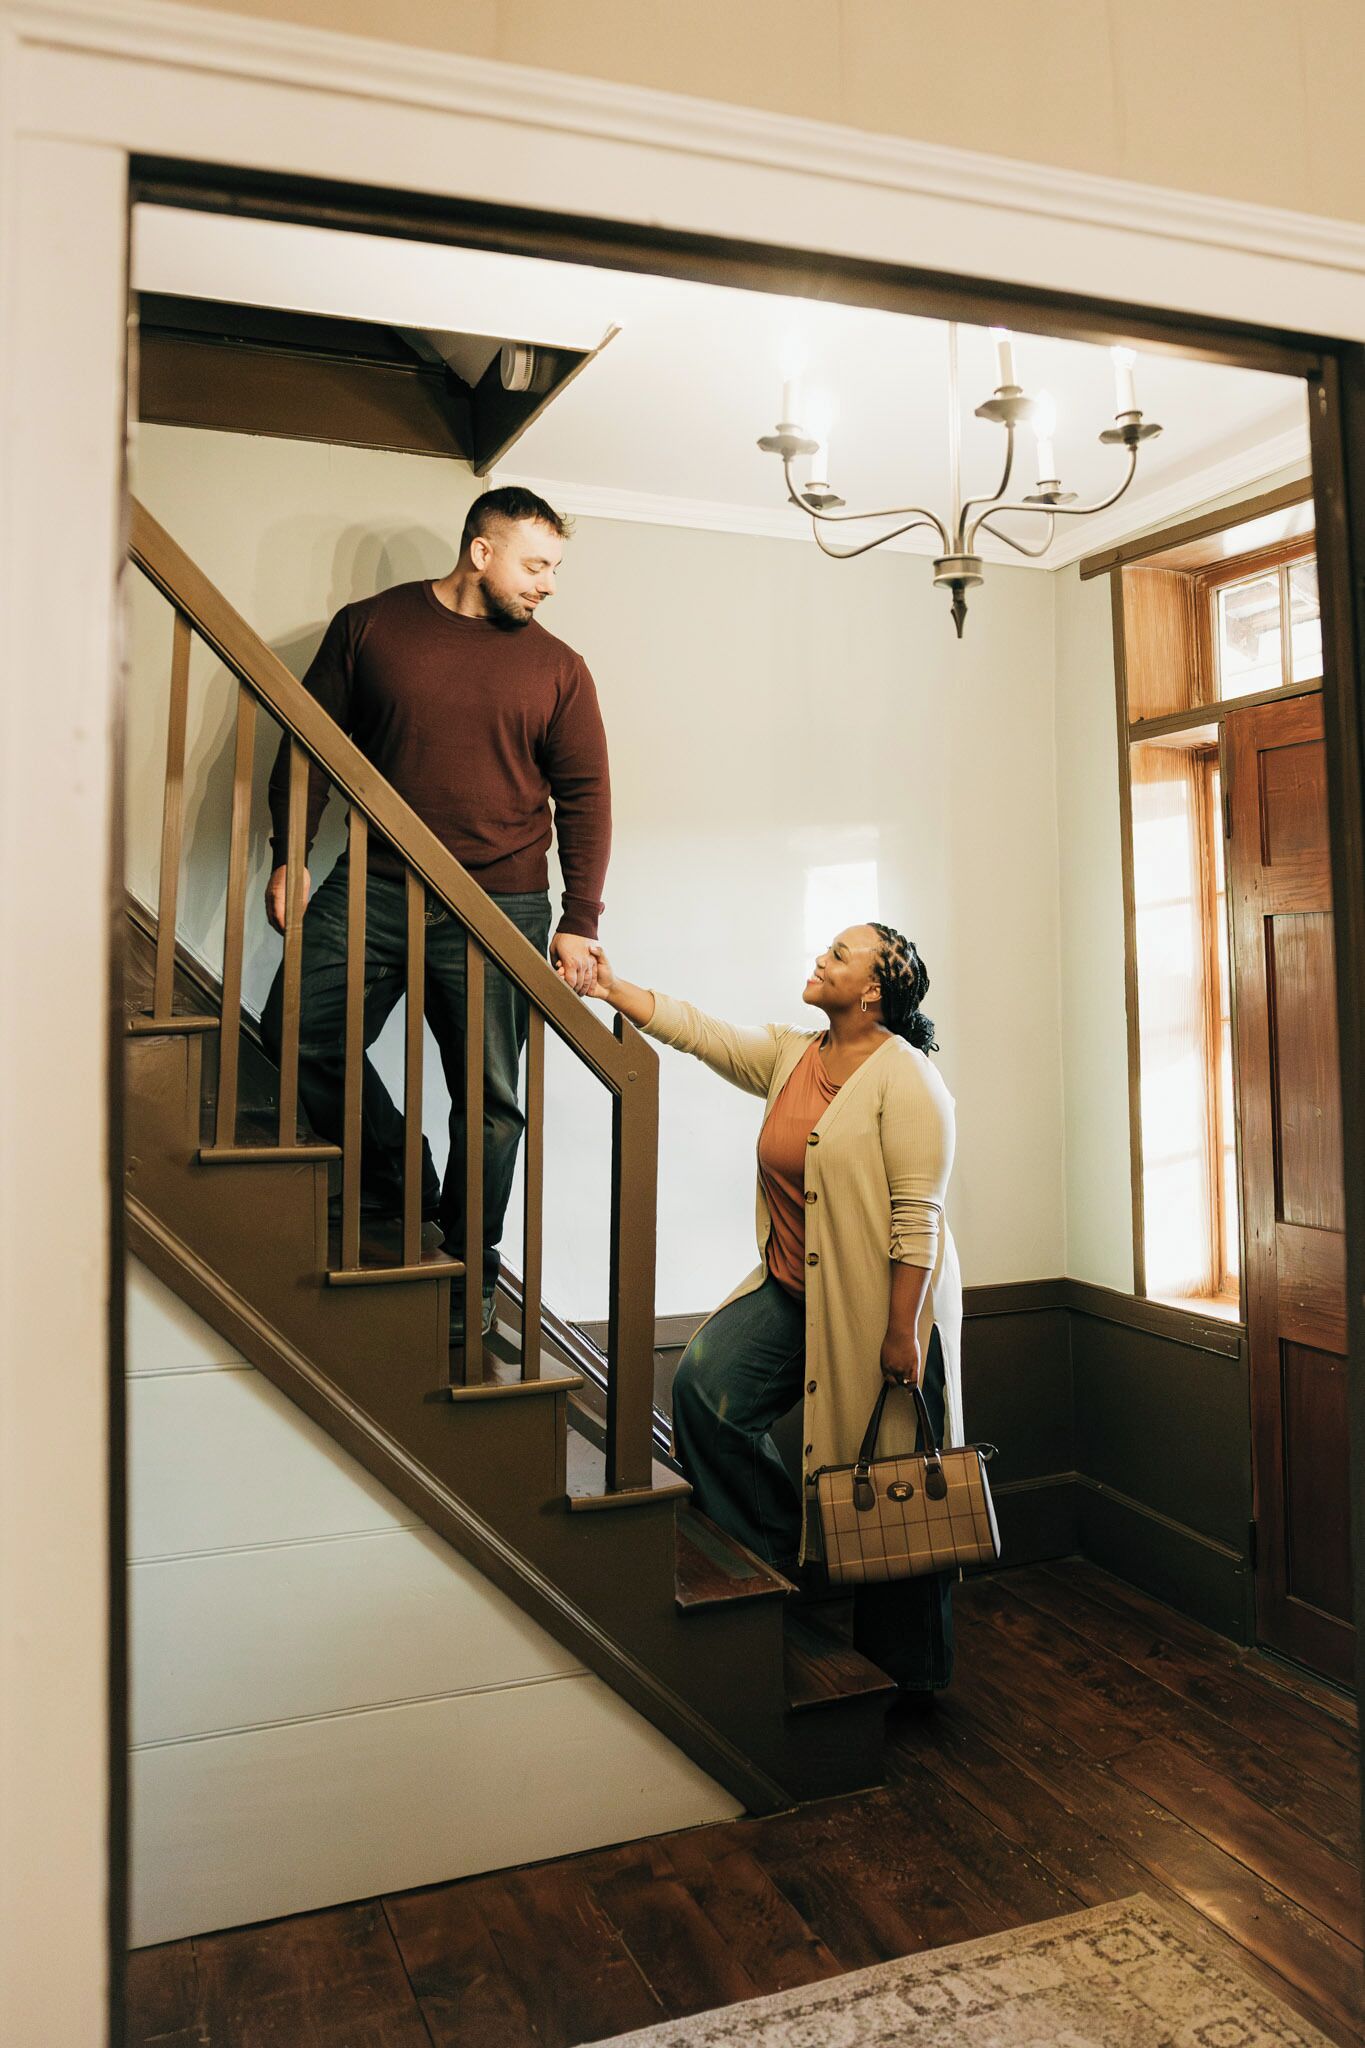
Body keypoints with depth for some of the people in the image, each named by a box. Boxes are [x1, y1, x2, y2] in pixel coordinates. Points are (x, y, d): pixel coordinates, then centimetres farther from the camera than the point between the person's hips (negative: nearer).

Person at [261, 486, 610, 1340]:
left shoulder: (559, 669, 5)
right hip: (373, 888, 1)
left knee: (489, 1095, 2)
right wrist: (288, 856, 3)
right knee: (299, 1036, -3)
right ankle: (401, 1189, 18)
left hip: (501, 907, -1)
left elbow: (585, 797, 4)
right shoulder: (369, 626, 5)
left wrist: (580, 922, -3)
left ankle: (469, 1266, 21)